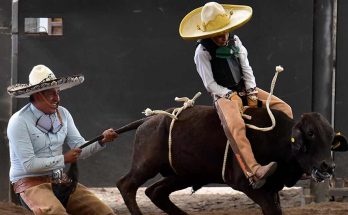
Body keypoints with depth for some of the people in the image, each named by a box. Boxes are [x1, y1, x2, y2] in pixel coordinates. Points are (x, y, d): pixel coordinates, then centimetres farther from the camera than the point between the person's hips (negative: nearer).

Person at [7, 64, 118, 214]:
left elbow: (80, 149, 6)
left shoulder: (62, 114, 8)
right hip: (31, 183, -6)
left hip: (60, 180, 6)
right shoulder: (19, 122, -12)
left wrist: (101, 141, -12)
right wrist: (63, 159, -12)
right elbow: (29, 165, -17)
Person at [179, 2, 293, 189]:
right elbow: (210, 84, -10)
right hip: (223, 95, -7)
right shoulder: (202, 52, -9)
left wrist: (252, 93, -3)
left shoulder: (235, 41, 7)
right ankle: (254, 172, -52)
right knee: (235, 126, -38)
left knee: (284, 109, -3)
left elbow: (246, 69, 8)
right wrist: (231, 95, -18)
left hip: (244, 89, 7)